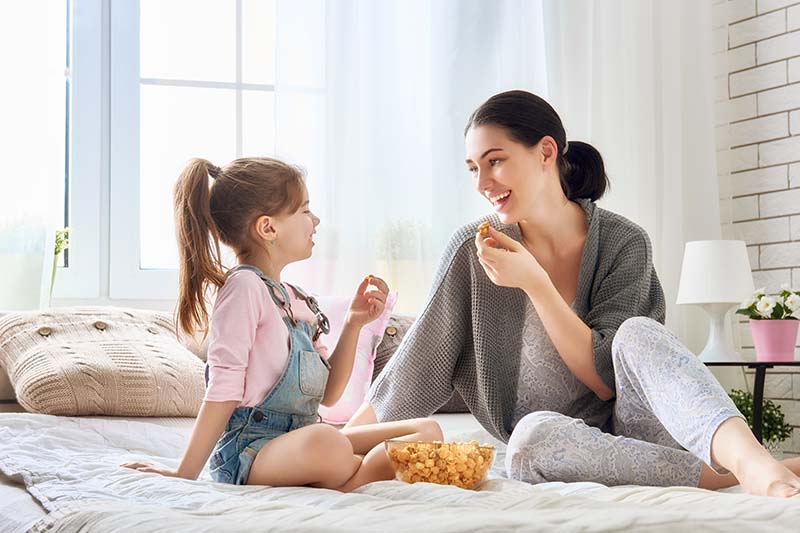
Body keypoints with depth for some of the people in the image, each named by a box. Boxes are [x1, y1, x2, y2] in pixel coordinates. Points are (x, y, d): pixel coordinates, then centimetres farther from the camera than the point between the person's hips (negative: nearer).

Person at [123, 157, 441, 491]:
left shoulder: (296, 299, 17)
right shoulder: (245, 285, -9)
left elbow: (327, 395, 17)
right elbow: (223, 391, -13)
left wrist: (353, 324, 7)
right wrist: (185, 474, -14)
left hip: (299, 443, 9)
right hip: (249, 448, -9)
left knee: (428, 431, 1)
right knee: (326, 444, -41)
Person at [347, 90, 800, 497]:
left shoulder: (623, 243, -5)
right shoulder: (473, 251, -1)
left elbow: (609, 379, -11)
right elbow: (416, 366, 4)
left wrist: (534, 282, -19)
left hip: (628, 429, -1)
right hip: (559, 451, 1)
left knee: (637, 333, -31)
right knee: (534, 436, -36)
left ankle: (749, 459, -52)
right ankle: (724, 476, -33)